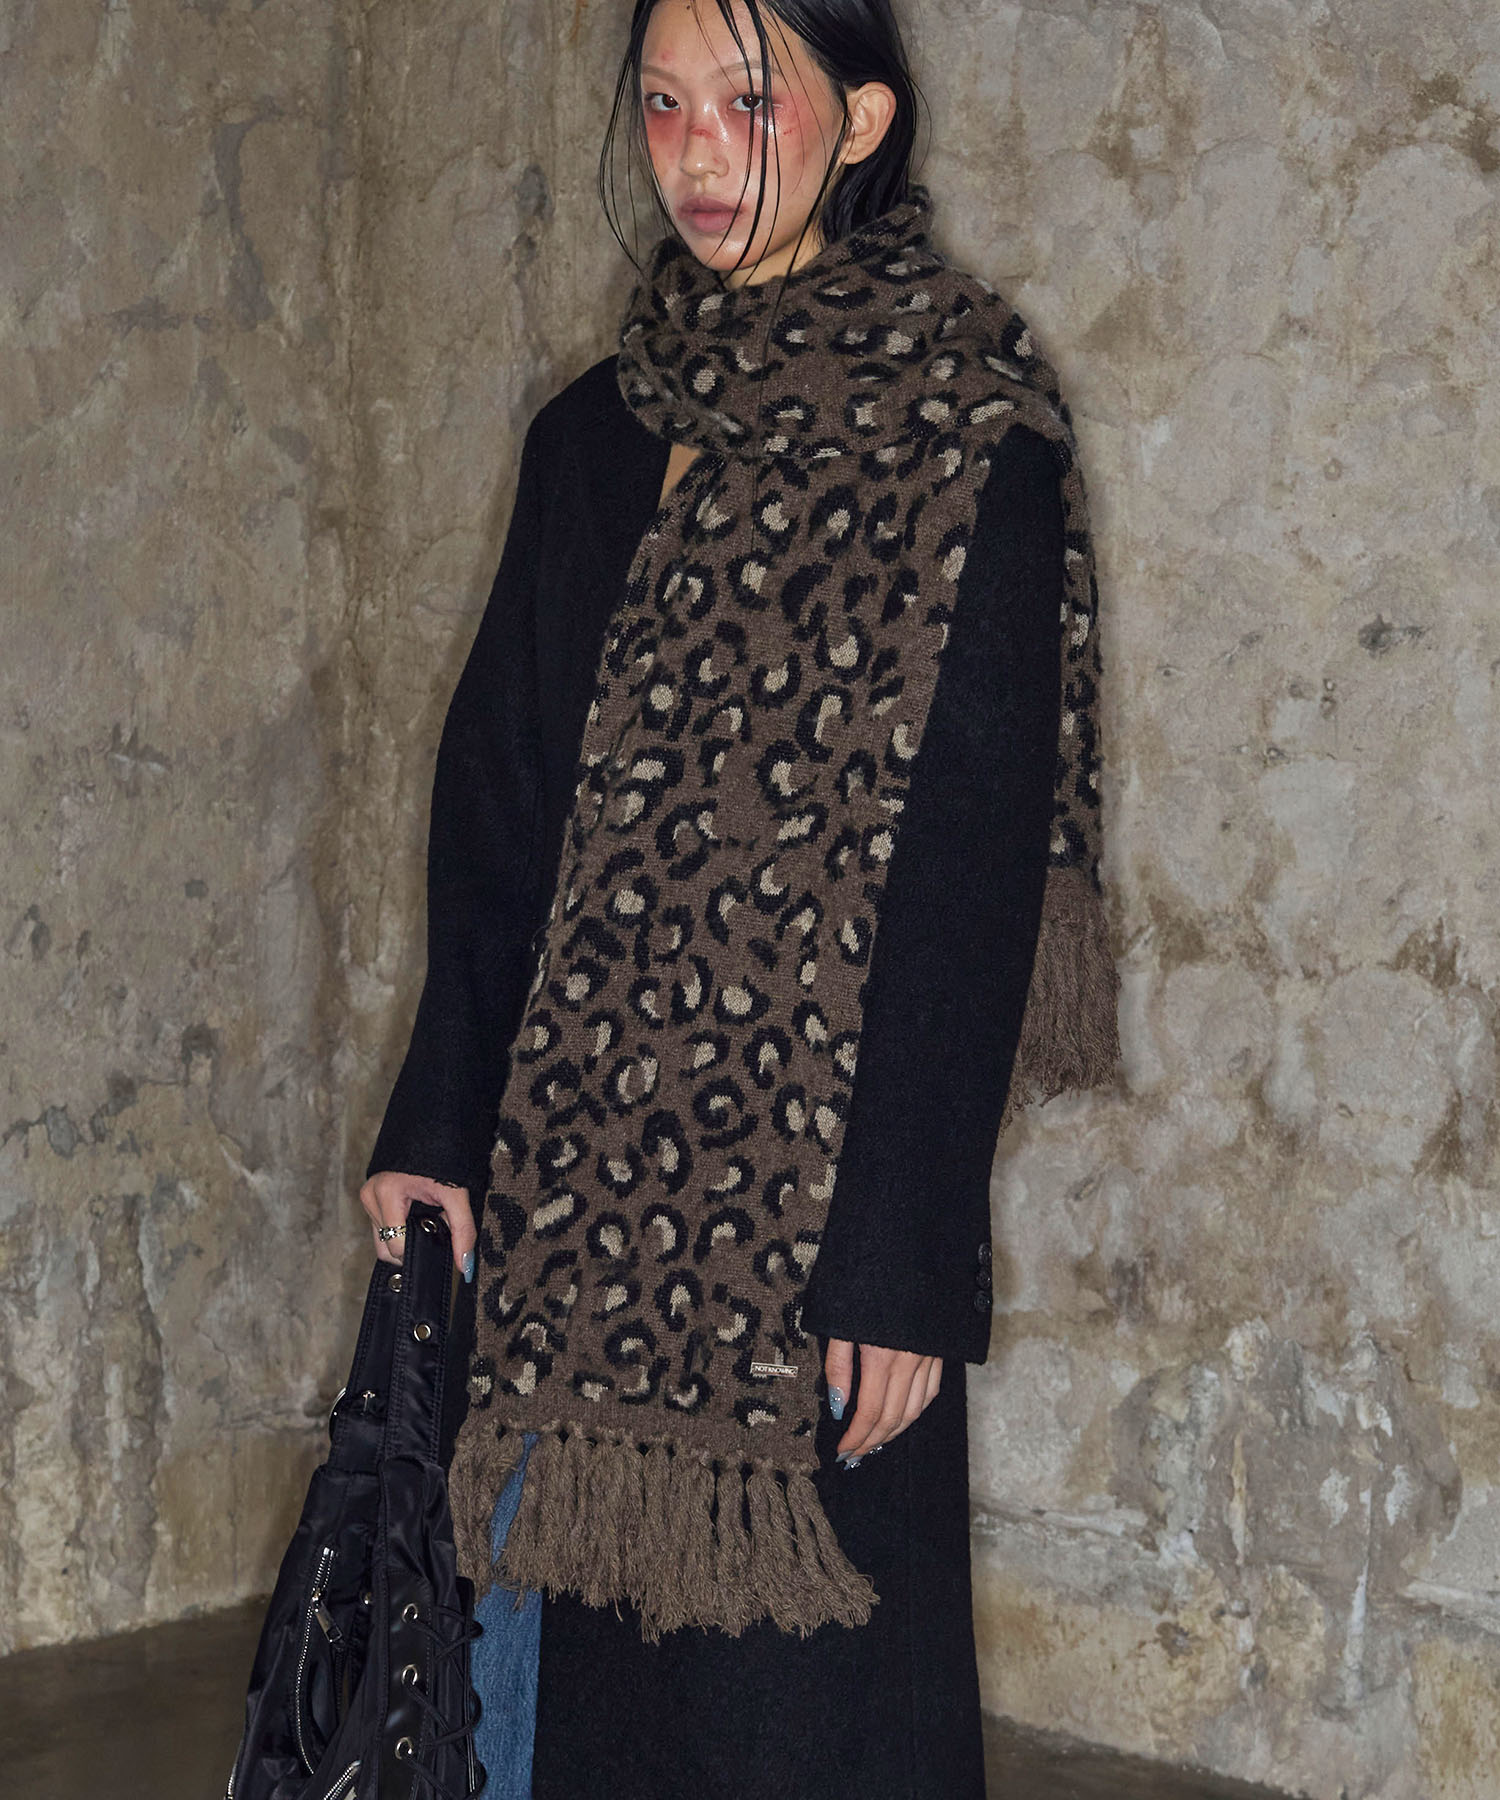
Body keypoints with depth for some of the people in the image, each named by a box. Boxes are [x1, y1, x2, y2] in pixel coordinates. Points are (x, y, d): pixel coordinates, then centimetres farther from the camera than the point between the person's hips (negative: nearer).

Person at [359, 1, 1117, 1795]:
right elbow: (495, 803, 12)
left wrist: (907, 1259, -17)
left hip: (822, 1165, -5)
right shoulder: (597, 436, 11)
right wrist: (436, 1125, 4)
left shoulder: (971, 444, -7)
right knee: (579, 1634, 10)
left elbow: (978, 868, -12)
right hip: (585, 1157, 5)